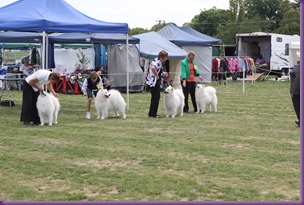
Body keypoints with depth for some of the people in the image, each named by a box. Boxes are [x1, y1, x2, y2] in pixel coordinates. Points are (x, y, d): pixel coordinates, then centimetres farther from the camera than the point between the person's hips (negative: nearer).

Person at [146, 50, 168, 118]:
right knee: (155, 98, -4)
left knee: (157, 97, 16)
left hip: (156, 82, 11)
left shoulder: (159, 62, 12)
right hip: (153, 82, -11)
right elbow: (153, 68, -41)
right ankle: (152, 113, 3)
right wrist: (157, 76, -28)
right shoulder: (157, 62, -20)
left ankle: (153, 113, 23)